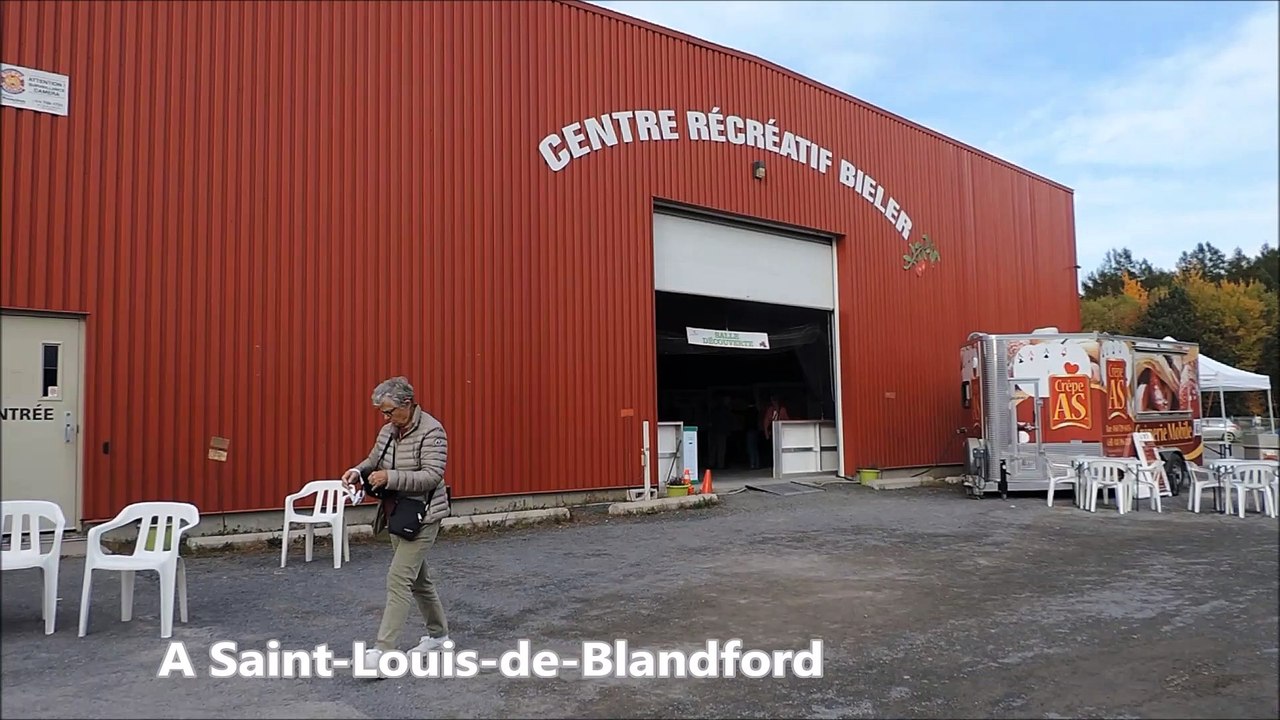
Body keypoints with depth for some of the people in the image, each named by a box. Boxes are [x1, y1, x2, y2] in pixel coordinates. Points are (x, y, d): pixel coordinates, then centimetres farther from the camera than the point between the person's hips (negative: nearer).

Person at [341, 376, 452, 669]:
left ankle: (383, 649, -10)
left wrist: (390, 478, -30)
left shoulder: (431, 431, -17)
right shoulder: (388, 431, 7)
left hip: (422, 518, -9)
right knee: (417, 578, 17)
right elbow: (374, 460, 19)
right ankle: (438, 634, 31)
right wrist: (358, 471, -3)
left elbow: (432, 476, -23)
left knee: (399, 579, -12)